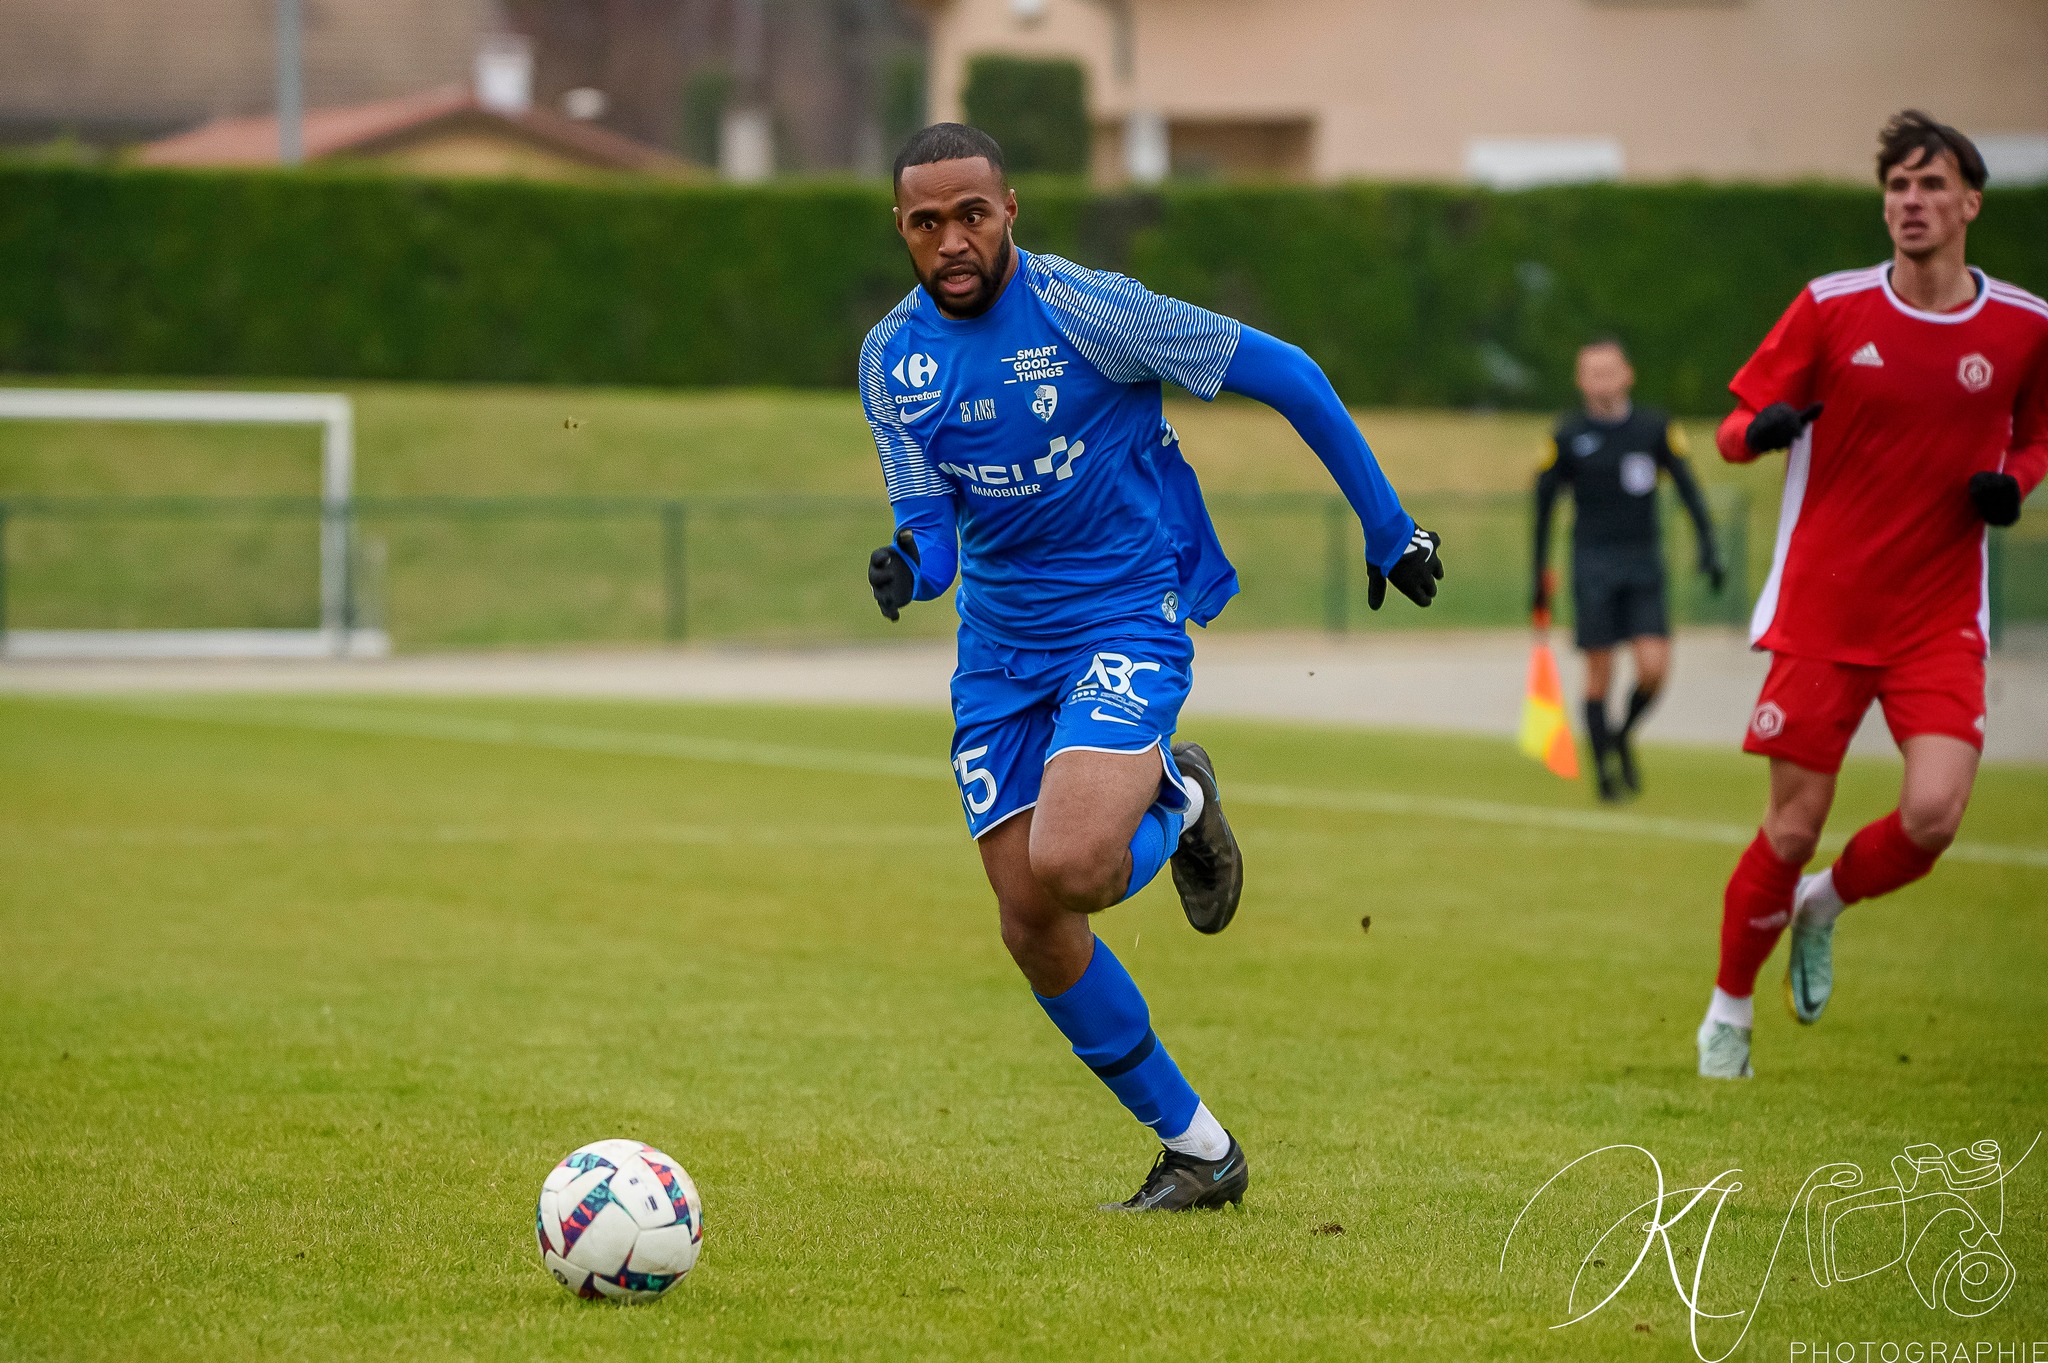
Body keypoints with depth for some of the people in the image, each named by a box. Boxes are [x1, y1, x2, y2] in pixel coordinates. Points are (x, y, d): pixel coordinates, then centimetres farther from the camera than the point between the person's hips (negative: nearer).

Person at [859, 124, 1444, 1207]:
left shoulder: (1085, 309, -15)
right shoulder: (893, 357, 0)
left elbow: (1281, 374, -7)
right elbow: (929, 523, 3)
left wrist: (1387, 528, -1)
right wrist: (906, 567, -23)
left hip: (1128, 619, -5)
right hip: (999, 647, 6)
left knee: (1063, 868, -28)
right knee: (1031, 927, 0)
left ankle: (1171, 805, 9)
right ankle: (1195, 1150, 17)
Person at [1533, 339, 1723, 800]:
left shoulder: (1655, 428, 1)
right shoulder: (1569, 437, -2)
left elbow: (1687, 488, 4)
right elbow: (1543, 504, 5)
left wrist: (1707, 546, -6)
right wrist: (1540, 575, 4)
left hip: (1644, 565, 1)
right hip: (1594, 567, -1)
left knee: (1654, 668, -9)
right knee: (1599, 672, -2)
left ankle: (1622, 737, 20)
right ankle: (1604, 767, 12)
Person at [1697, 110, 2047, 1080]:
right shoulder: (1831, 308, -3)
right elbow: (1737, 427, 2)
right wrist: (1761, 428, -22)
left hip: (1941, 618, 1)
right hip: (1820, 611, -1)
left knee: (1932, 817, -18)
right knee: (1792, 828, -1)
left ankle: (1823, 905, 16)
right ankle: (1728, 1012, 22)